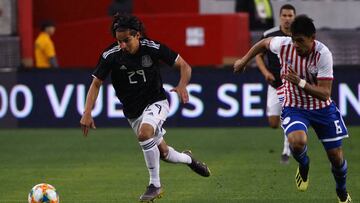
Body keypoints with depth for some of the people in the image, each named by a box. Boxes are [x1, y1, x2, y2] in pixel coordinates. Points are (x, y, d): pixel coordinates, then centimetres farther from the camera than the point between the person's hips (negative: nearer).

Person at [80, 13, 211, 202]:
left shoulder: (153, 48, -18)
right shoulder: (111, 55, -15)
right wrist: (87, 113, -19)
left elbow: (184, 66, -8)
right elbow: (96, 83, -8)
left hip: (156, 102, -3)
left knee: (144, 133, -33)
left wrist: (182, 86, -28)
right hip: (133, 111, 3)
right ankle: (188, 159, 48)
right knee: (163, 153, 12)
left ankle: (155, 184, -17)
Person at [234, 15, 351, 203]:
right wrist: (244, 60, 15)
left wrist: (300, 83, -40)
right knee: (297, 141, -31)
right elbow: (264, 43, 7)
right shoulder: (283, 45, -19)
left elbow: (325, 94, -27)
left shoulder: (323, 54, -26)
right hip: (294, 107, 0)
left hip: (322, 108, 0)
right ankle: (303, 167, 6)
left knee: (336, 156, 6)